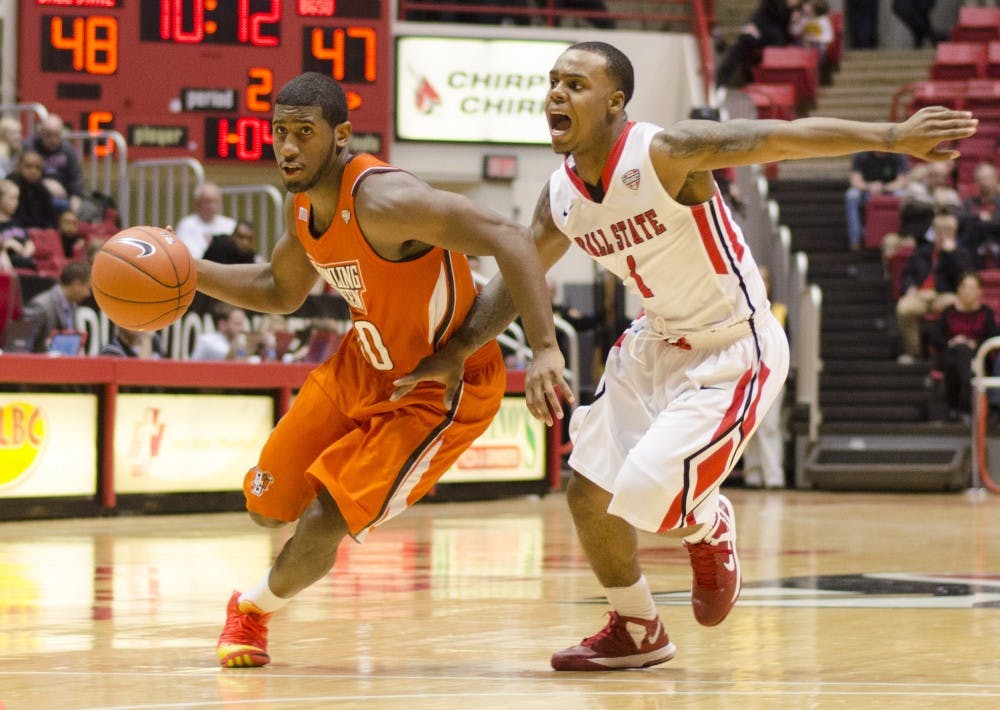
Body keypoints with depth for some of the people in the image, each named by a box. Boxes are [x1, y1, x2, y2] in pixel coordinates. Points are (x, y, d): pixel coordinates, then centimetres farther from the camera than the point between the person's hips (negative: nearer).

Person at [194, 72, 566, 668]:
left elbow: (508, 239, -38)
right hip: (364, 366, 8)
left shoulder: (382, 200, -32)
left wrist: (545, 349, -47)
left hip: (440, 390, -8)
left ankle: (257, 607, 19)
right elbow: (280, 292, 16)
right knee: (268, 505, 13)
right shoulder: (303, 204, -4)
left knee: (322, 526, -13)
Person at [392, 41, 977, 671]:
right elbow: (515, 278, 12)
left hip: (735, 353, -8)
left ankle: (710, 528, 17)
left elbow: (782, 138, -34)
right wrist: (455, 354, 4)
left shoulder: (665, 154, -25)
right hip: (657, 343, 8)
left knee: (646, 496, -20)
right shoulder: (561, 196, -4)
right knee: (589, 494, 10)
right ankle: (636, 632, 33)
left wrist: (892, 137, -45)